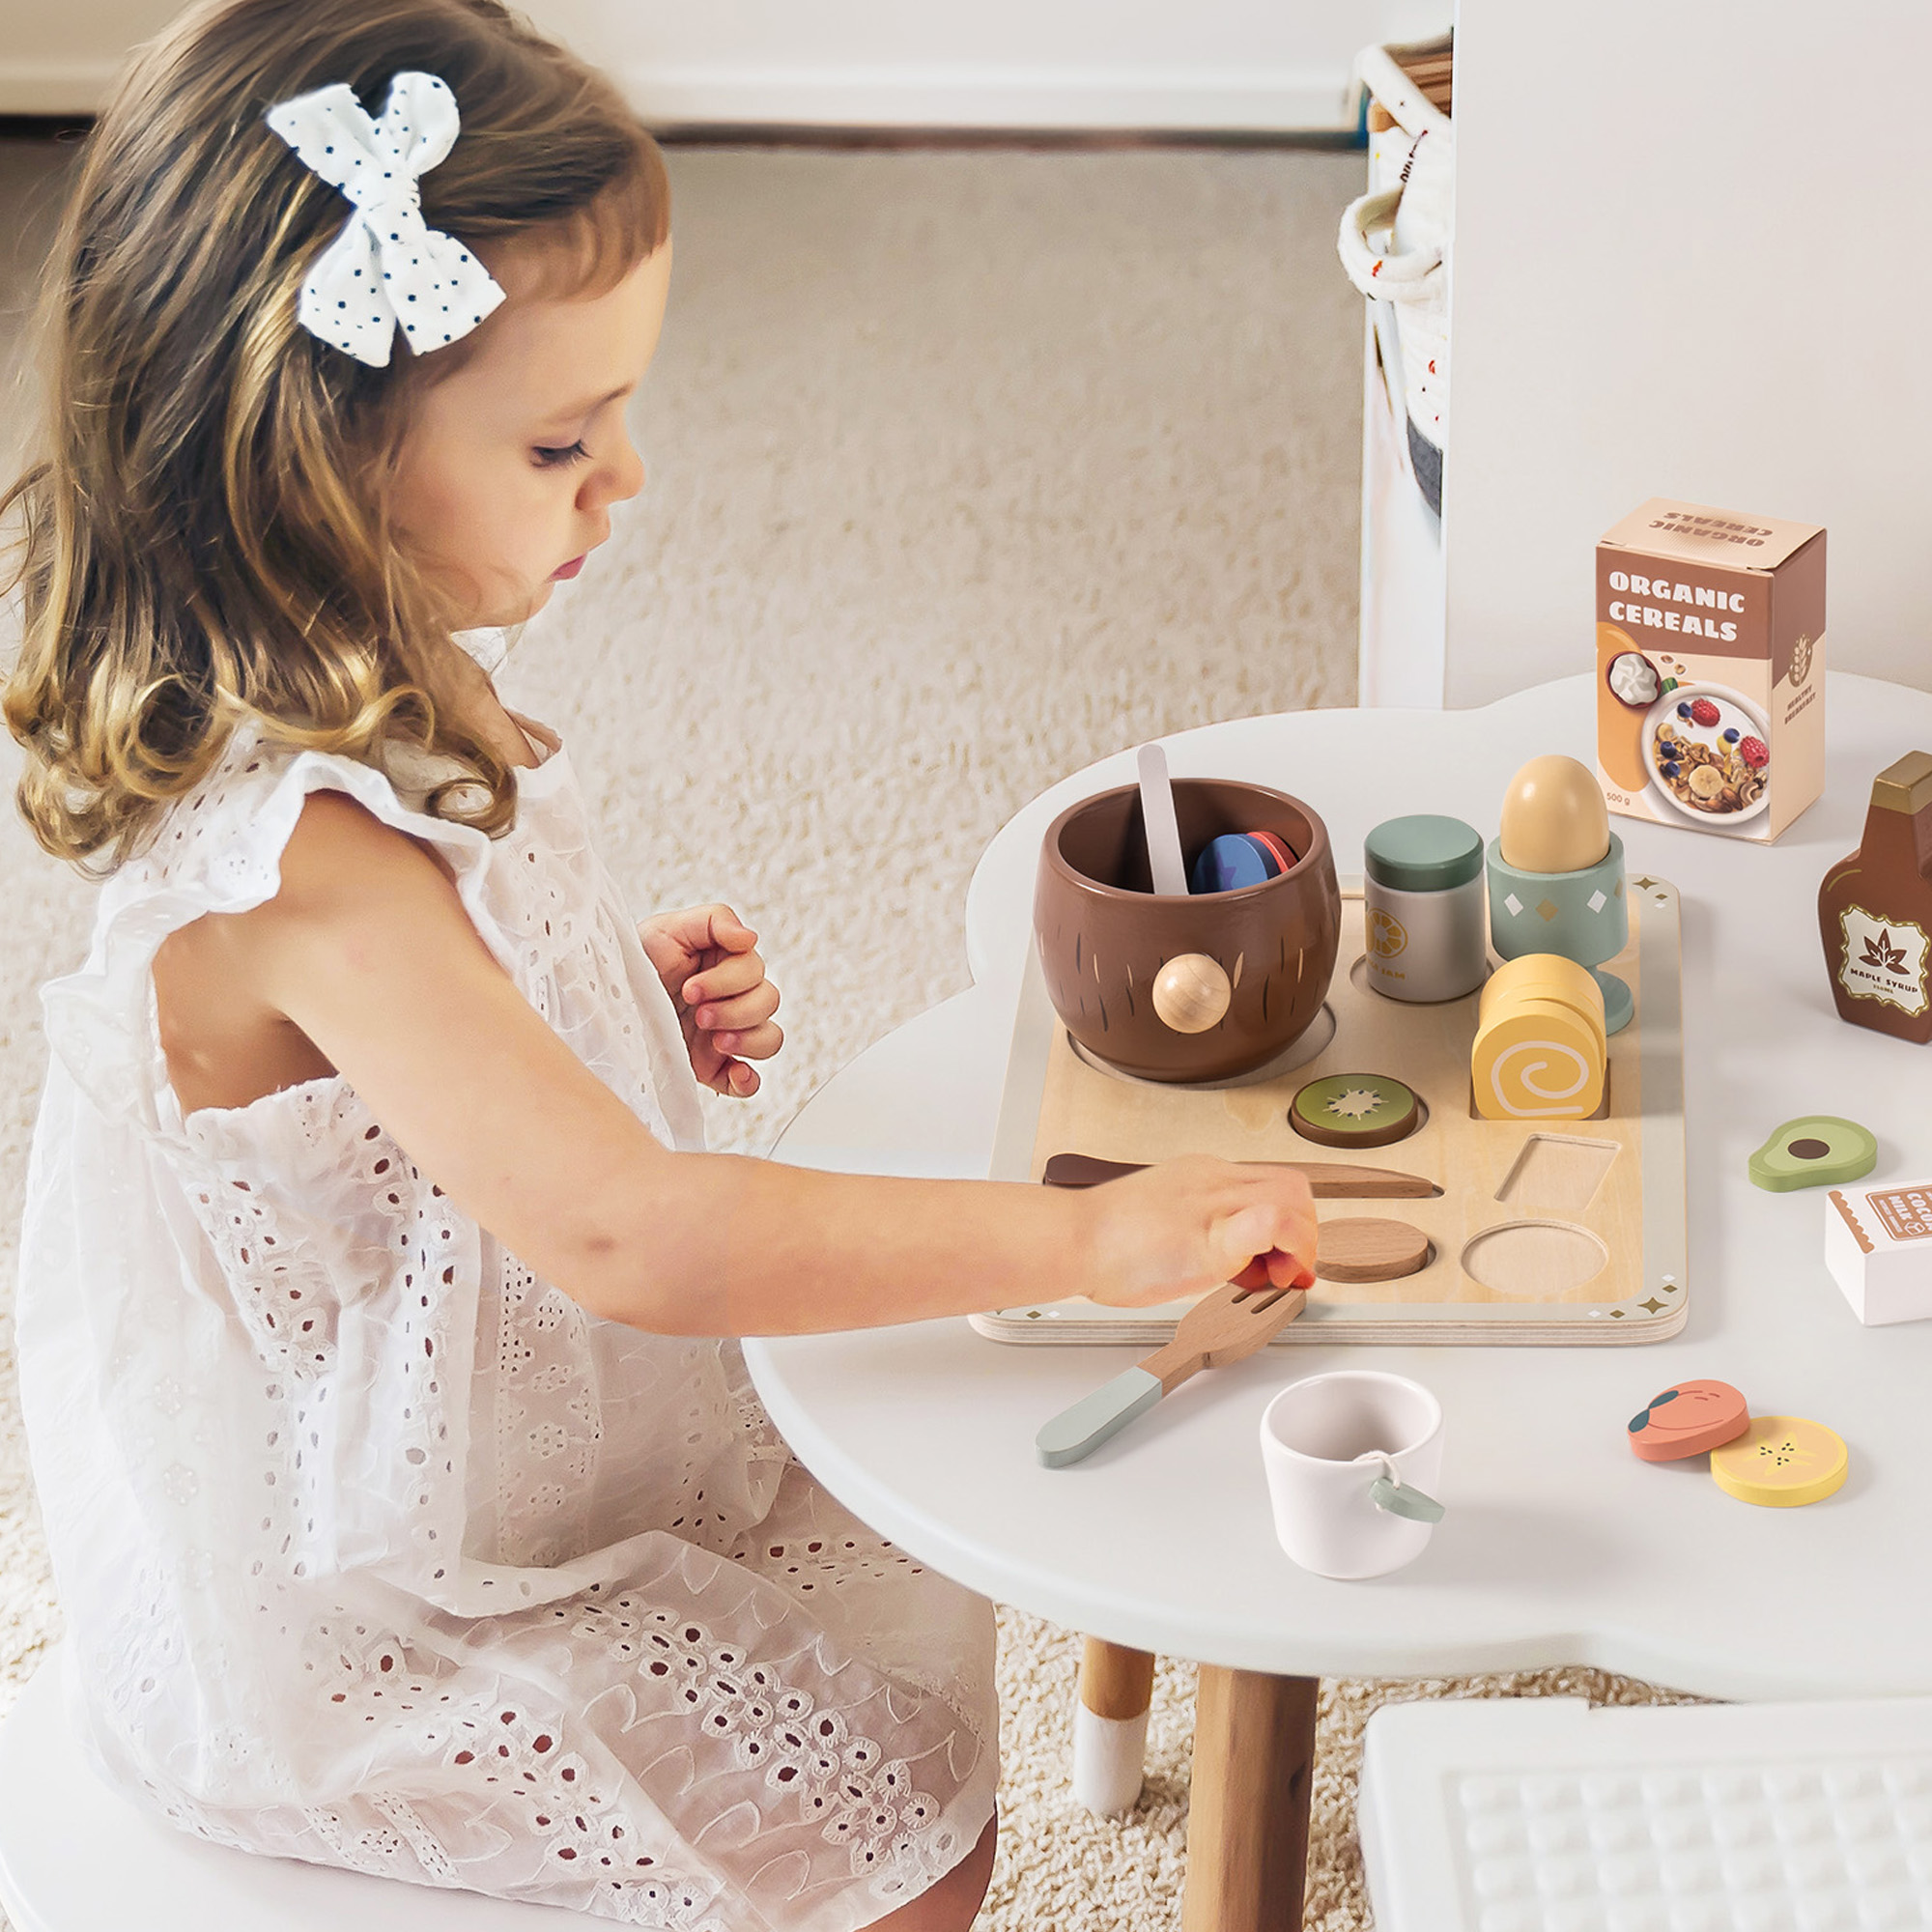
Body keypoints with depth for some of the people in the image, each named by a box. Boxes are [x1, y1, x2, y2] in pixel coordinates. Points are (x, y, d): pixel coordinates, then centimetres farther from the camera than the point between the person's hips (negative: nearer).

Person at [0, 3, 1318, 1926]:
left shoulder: (365, 703, -5)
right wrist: (1082, 1233, -37)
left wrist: (632, 1002, -3)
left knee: (915, 1583, 20)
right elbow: (624, 1236, -43)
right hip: (357, 1637, -9)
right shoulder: (294, 856, -37)